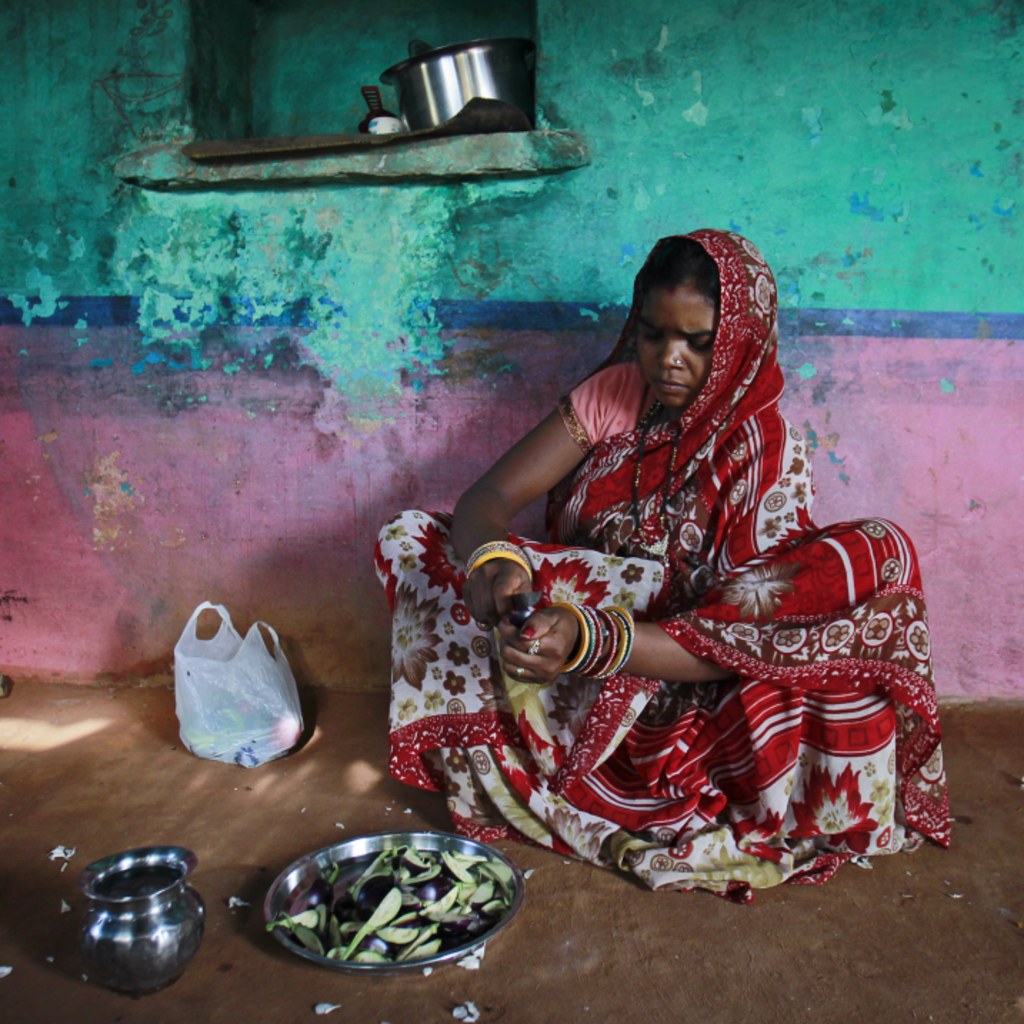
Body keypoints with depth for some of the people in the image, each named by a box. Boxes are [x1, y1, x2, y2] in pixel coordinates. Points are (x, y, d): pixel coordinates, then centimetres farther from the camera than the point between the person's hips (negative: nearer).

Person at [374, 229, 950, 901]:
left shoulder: (767, 455, -15)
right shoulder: (614, 395, -4)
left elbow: (737, 643, -23)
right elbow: (489, 498, -11)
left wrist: (593, 640, -39)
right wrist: (491, 566, -35)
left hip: (675, 687, -2)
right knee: (408, 537, -10)